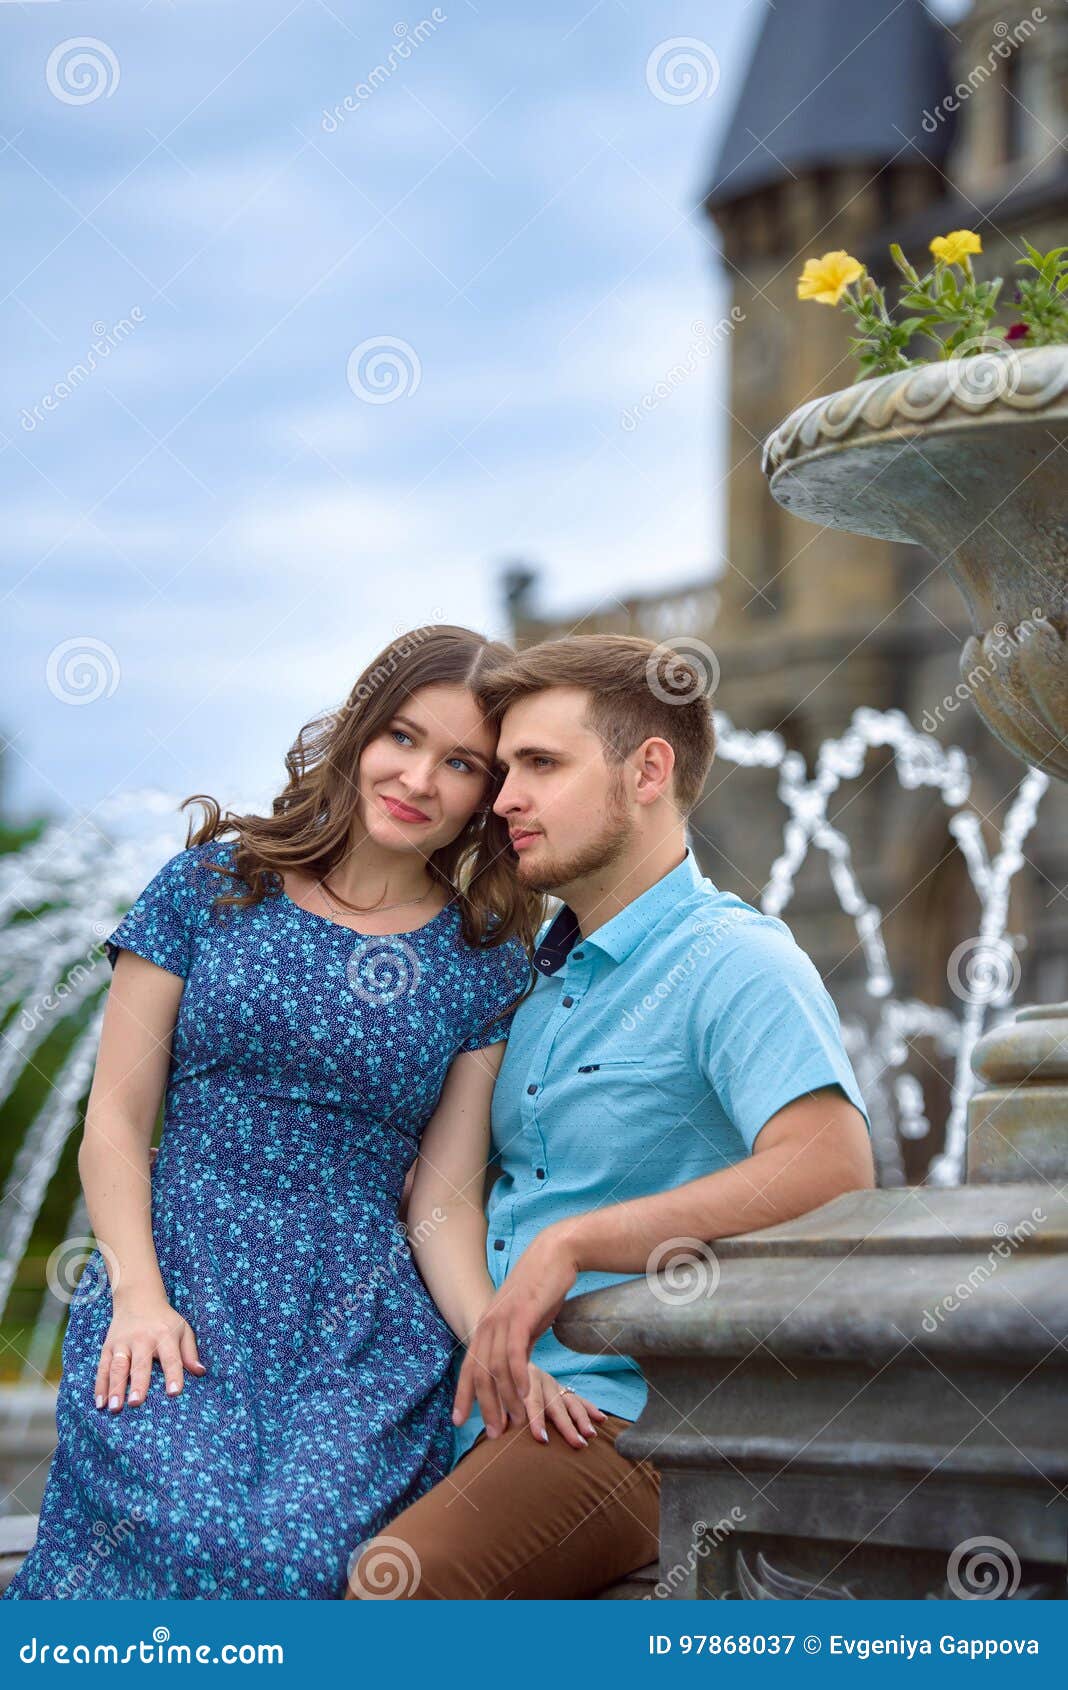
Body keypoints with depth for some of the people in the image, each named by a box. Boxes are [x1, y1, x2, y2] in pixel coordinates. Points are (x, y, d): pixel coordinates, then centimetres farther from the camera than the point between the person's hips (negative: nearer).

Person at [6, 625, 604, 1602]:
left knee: (305, 1551, -29)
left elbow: (447, 1191, 8)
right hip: (178, 1289, -1)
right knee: (199, 1540, -30)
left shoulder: (486, 963, 12)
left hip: (366, 1318, 1)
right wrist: (137, 1295, -8)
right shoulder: (210, 888, 10)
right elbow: (117, 1119, 7)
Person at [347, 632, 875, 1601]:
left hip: (634, 1420, -9)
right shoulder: (547, 976, 20)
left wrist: (570, 1244, -28)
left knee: (387, 1587, -32)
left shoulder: (737, 964, -9)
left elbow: (832, 1170, -29)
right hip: (488, 1410, 9)